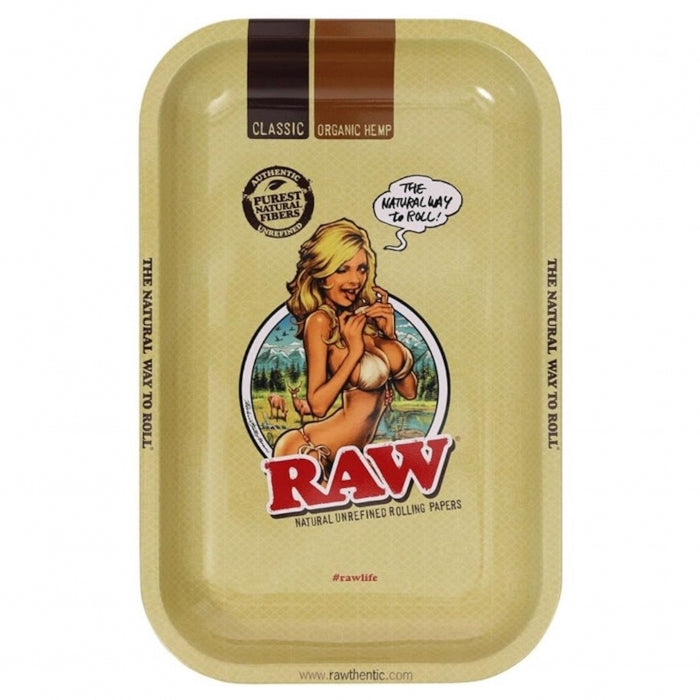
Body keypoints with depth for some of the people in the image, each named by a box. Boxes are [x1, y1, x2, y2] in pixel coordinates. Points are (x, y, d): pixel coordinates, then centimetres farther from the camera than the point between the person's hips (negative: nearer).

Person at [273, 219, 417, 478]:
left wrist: (390, 333, -2)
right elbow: (318, 404, -19)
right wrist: (354, 352, -20)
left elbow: (409, 390, 8)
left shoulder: (368, 314, 8)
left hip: (349, 455, 7)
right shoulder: (321, 321, -12)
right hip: (308, 452, -7)